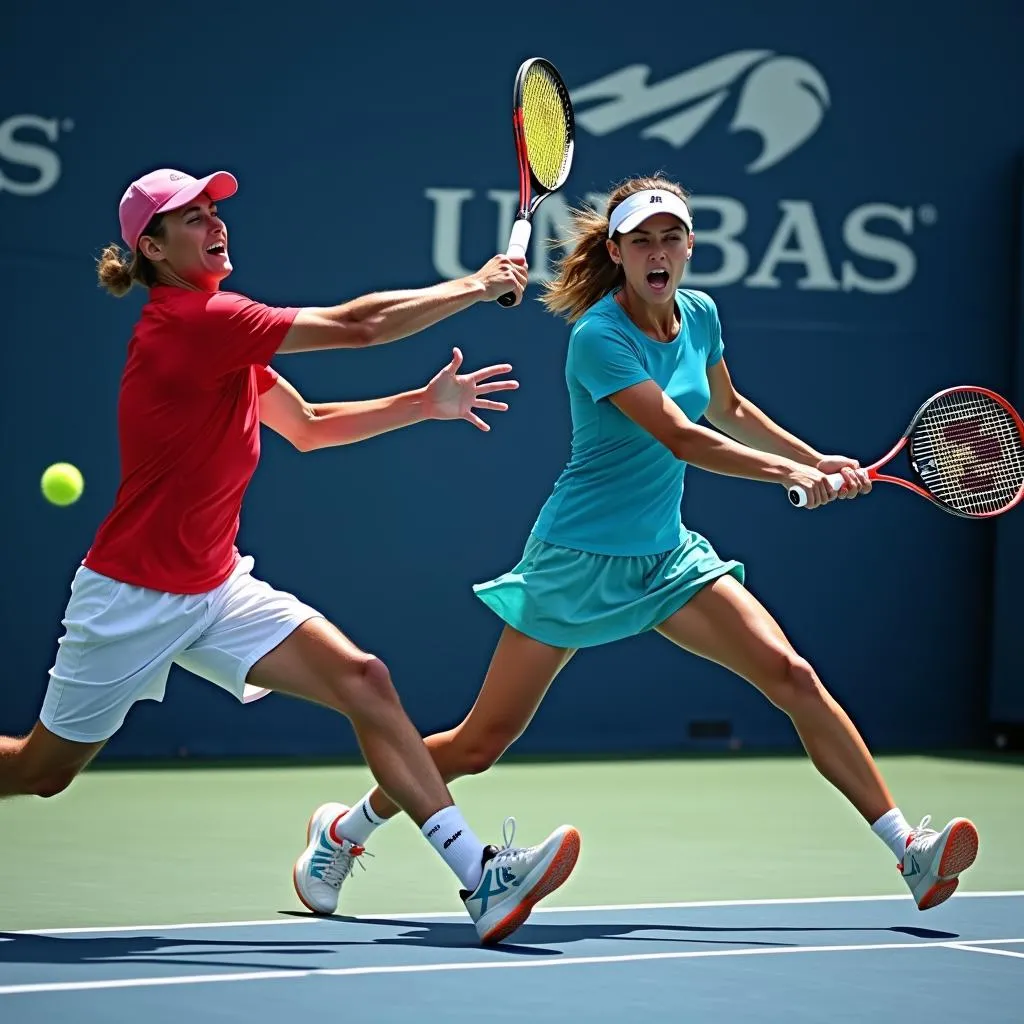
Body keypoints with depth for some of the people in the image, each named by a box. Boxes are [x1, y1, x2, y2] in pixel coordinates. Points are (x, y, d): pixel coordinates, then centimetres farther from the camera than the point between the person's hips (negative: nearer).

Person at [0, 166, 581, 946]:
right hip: (133, 597, -8)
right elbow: (357, 326, -23)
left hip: (217, 588, 8)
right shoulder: (189, 321, -20)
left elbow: (307, 427, 16)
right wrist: (475, 287, -12)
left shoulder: (221, 329, 8)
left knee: (363, 680, -11)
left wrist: (426, 403, 6)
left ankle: (480, 878, -17)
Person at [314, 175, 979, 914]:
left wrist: (817, 459, 20)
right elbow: (683, 439, -28)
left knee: (792, 675, -11)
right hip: (579, 557, -6)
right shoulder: (599, 337, -20)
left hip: (667, 554, 6)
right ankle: (347, 830, 23)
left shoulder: (700, 315, 2)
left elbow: (729, 411, 22)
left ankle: (909, 850, -9)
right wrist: (792, 473, -32)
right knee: (481, 744, 0)